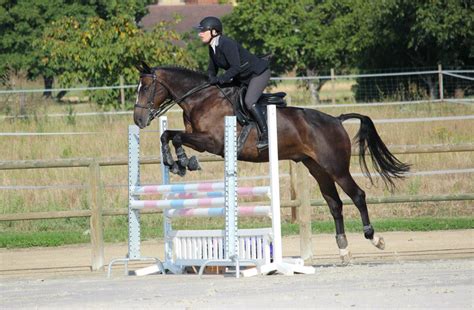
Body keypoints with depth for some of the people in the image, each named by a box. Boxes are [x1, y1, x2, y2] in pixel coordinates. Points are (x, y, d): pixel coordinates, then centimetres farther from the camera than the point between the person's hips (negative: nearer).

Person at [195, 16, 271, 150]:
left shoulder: (227, 44, -28)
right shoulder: (212, 48, 2)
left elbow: (236, 67, -35)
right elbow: (212, 69, 11)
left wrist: (220, 79, -33)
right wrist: (212, 79, -10)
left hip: (259, 73, -10)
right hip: (242, 79, 10)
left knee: (249, 102, -24)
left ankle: (266, 135, -18)